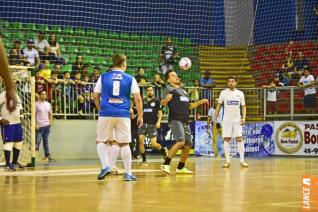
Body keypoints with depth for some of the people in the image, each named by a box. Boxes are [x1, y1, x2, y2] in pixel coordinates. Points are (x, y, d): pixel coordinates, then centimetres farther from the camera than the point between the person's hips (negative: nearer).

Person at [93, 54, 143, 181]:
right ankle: (128, 173, 9)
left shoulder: (103, 77, 7)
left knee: (100, 141, 12)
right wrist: (140, 116, 7)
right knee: (124, 143, 8)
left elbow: (95, 96, 9)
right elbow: (137, 98, 1)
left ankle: (106, 166, -7)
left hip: (106, 114, 0)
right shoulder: (130, 79, 6)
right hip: (123, 115, 0)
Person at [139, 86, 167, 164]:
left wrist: (158, 121, -13)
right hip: (144, 124, 3)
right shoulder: (144, 102, 13)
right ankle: (144, 160, -2)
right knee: (141, 141, -12)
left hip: (152, 125, -3)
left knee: (154, 144, -8)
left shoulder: (156, 101, 4)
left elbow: (160, 112, 1)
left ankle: (163, 150, 24)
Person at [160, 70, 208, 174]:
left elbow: (188, 106, 31)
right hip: (175, 120, -8)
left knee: (188, 145, 8)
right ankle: (166, 164, -21)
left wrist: (200, 102, 21)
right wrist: (167, 99, -35)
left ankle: (180, 167, 19)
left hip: (185, 122, 8)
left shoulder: (183, 91, 25)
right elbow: (163, 103, -13)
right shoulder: (169, 89, 1)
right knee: (180, 142, -24)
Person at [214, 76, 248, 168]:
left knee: (239, 139, -5)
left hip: (237, 119, 0)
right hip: (226, 119, 0)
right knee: (226, 139, -1)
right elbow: (219, 106, 6)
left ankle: (242, 160, -2)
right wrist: (215, 118, 1)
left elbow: (243, 106, 6)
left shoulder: (240, 93, 4)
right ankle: (227, 161, 3)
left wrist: (244, 117, -10)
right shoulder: (223, 93, 2)